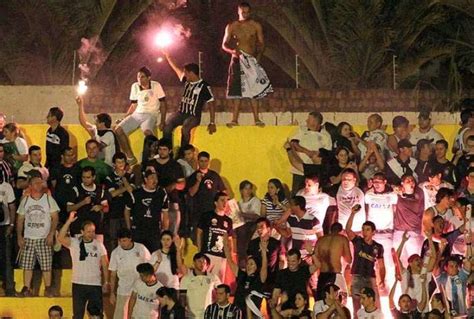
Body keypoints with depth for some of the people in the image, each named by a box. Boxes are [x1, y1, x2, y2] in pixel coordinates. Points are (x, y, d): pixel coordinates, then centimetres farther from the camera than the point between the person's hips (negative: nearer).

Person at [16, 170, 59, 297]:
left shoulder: (49, 199, 2)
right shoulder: (25, 200, 8)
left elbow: (55, 218, 0)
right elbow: (20, 219, 11)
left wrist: (51, 234, -9)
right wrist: (19, 236, 3)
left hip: (44, 239, -2)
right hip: (28, 238, 2)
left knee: (46, 265, -4)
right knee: (27, 265, -1)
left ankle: (48, 289, 3)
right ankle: (26, 288, 3)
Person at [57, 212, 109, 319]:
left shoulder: (99, 245, 3)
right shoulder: (74, 243, -2)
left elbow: (105, 265, 4)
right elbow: (60, 238, -19)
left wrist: (106, 282, -3)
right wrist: (69, 221, -25)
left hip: (95, 285, 1)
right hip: (78, 284, -1)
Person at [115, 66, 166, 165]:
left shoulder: (156, 86, -3)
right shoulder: (135, 87, 10)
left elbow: (162, 105, 0)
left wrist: (162, 122, -8)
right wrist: (124, 119, 7)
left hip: (150, 115, -5)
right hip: (136, 114, 5)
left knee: (147, 132, -38)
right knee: (118, 130, -15)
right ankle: (130, 157, -6)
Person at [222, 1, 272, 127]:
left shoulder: (256, 26, 4)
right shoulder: (231, 27, 5)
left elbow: (261, 44, 4)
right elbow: (224, 45, 6)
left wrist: (258, 56, -14)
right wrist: (233, 51, -15)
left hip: (251, 60, -1)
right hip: (237, 60, 1)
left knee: (253, 91, -6)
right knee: (236, 91, -3)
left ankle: (256, 119, -6)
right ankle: (235, 120, -1)